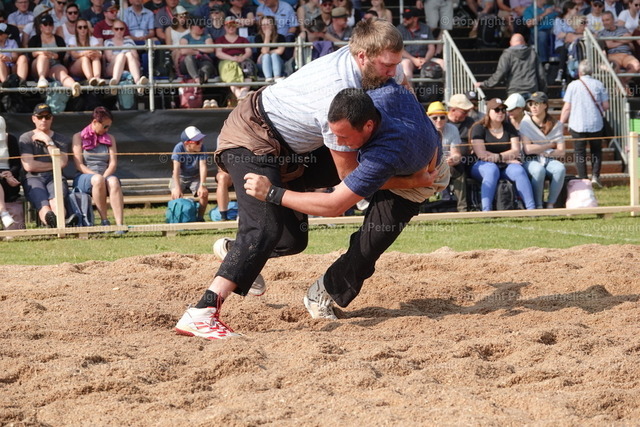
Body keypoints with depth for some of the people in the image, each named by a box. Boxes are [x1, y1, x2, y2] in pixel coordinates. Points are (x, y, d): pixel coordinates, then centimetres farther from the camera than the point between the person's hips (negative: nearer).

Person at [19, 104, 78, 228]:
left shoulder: (61, 139, 20)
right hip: (33, 179, -2)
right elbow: (29, 166, -2)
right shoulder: (26, 138, 13)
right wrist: (54, 165, 5)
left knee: (56, 199, -36)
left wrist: (48, 141, 0)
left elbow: (62, 163, 1)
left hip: (55, 178, 2)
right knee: (43, 204, -38)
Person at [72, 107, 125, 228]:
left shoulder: (110, 139, 18)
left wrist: (104, 177, -14)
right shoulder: (79, 137, 7)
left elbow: (113, 164, 7)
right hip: (84, 177, -2)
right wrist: (97, 176, -17)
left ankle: (120, 224, -48)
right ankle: (104, 221, -35)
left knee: (113, 181, -36)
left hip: (106, 175, 2)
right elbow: (79, 165, -3)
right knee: (98, 180, -39)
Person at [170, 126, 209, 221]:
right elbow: (176, 168, -30)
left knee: (204, 193, -24)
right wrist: (177, 187, -39)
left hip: (195, 177, 1)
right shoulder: (179, 148, -25)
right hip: (180, 177, -1)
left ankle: (200, 217, -5)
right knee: (175, 194, -28)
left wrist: (202, 185, -36)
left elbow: (203, 166, -25)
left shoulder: (202, 148, -20)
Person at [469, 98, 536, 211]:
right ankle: (486, 211, -50)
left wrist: (498, 157, -16)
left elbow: (516, 151, 2)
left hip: (505, 167, 3)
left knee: (519, 170, -28)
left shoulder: (509, 128, 14)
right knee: (492, 170, -37)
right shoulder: (479, 128, 2)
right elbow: (481, 154, -10)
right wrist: (507, 158, -9)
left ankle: (531, 208, -38)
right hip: (483, 165, -3)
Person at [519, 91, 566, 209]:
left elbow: (561, 152, 0)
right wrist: (550, 145, -6)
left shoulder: (556, 124, 4)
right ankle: (538, 206, -26)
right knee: (539, 170, -38)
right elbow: (527, 149, -11)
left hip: (550, 160, 2)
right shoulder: (526, 123, -2)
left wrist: (545, 153, -14)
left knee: (560, 168, -33)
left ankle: (550, 204, -24)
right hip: (531, 161, -2)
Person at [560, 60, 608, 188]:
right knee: (596, 151, 16)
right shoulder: (598, 84, 0)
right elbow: (606, 106, 2)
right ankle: (595, 175, 2)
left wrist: (561, 123, 7)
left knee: (580, 153, 5)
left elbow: (567, 108, -4)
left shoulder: (573, 85, -4)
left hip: (578, 125, -1)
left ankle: (583, 180, 0)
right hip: (596, 124, 1)